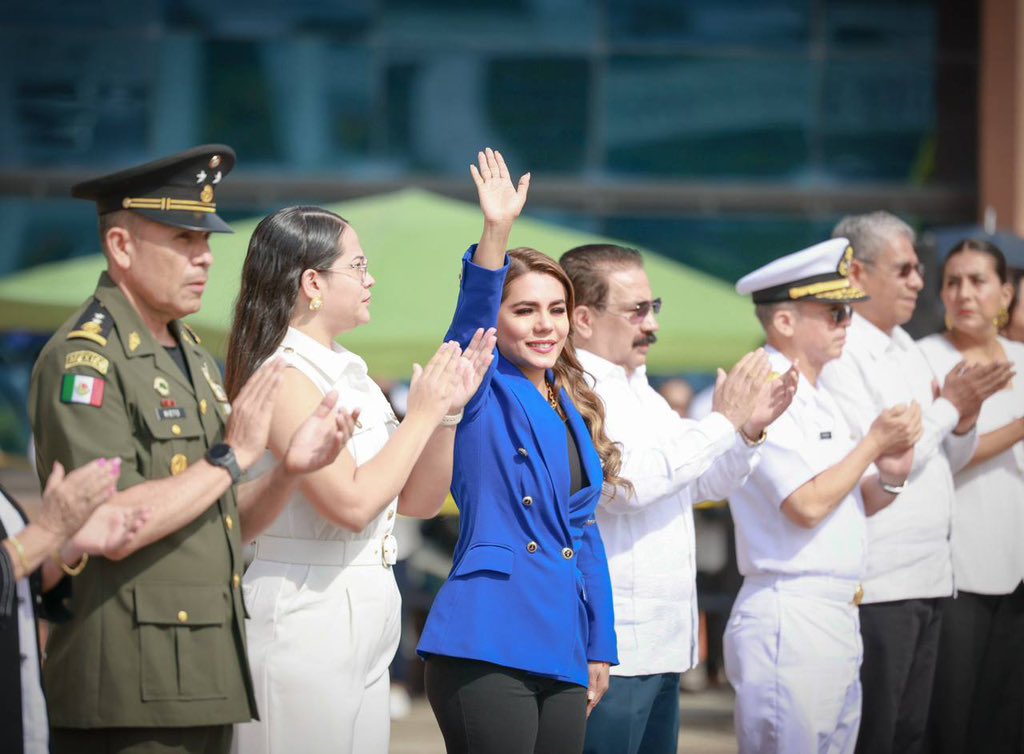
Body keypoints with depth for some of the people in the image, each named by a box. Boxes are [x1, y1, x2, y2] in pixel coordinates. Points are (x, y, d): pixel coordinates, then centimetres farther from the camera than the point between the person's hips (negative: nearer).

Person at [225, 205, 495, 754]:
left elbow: (418, 501, 15)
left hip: (364, 619, 9)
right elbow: (352, 503, -22)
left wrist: (449, 408, 2)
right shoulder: (285, 377, -14)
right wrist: (423, 415, -12)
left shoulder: (351, 376, 12)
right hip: (308, 615, -9)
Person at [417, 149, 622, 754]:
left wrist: (599, 650, 21)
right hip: (488, 649, -7)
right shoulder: (486, 397, 1)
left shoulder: (576, 412, 18)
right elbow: (471, 319, -20)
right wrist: (497, 231, -35)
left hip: (562, 655, 7)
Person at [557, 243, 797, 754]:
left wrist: (750, 429, 5)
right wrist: (723, 422, -17)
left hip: (661, 644, 10)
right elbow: (625, 481, -27)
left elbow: (701, 484, 24)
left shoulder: (638, 390, 18)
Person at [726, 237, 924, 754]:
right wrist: (874, 442, -10)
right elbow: (808, 505, -20)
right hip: (790, 618, -9)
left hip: (838, 615, 9)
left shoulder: (817, 399, 17)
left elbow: (857, 504, 21)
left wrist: (889, 478, 0)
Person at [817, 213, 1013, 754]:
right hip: (876, 585, -9)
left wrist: (964, 422, 0)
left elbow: (949, 460, 22)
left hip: (928, 575, 9)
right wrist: (948, 407, -9)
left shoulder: (906, 348, 17)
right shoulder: (837, 354, -12)